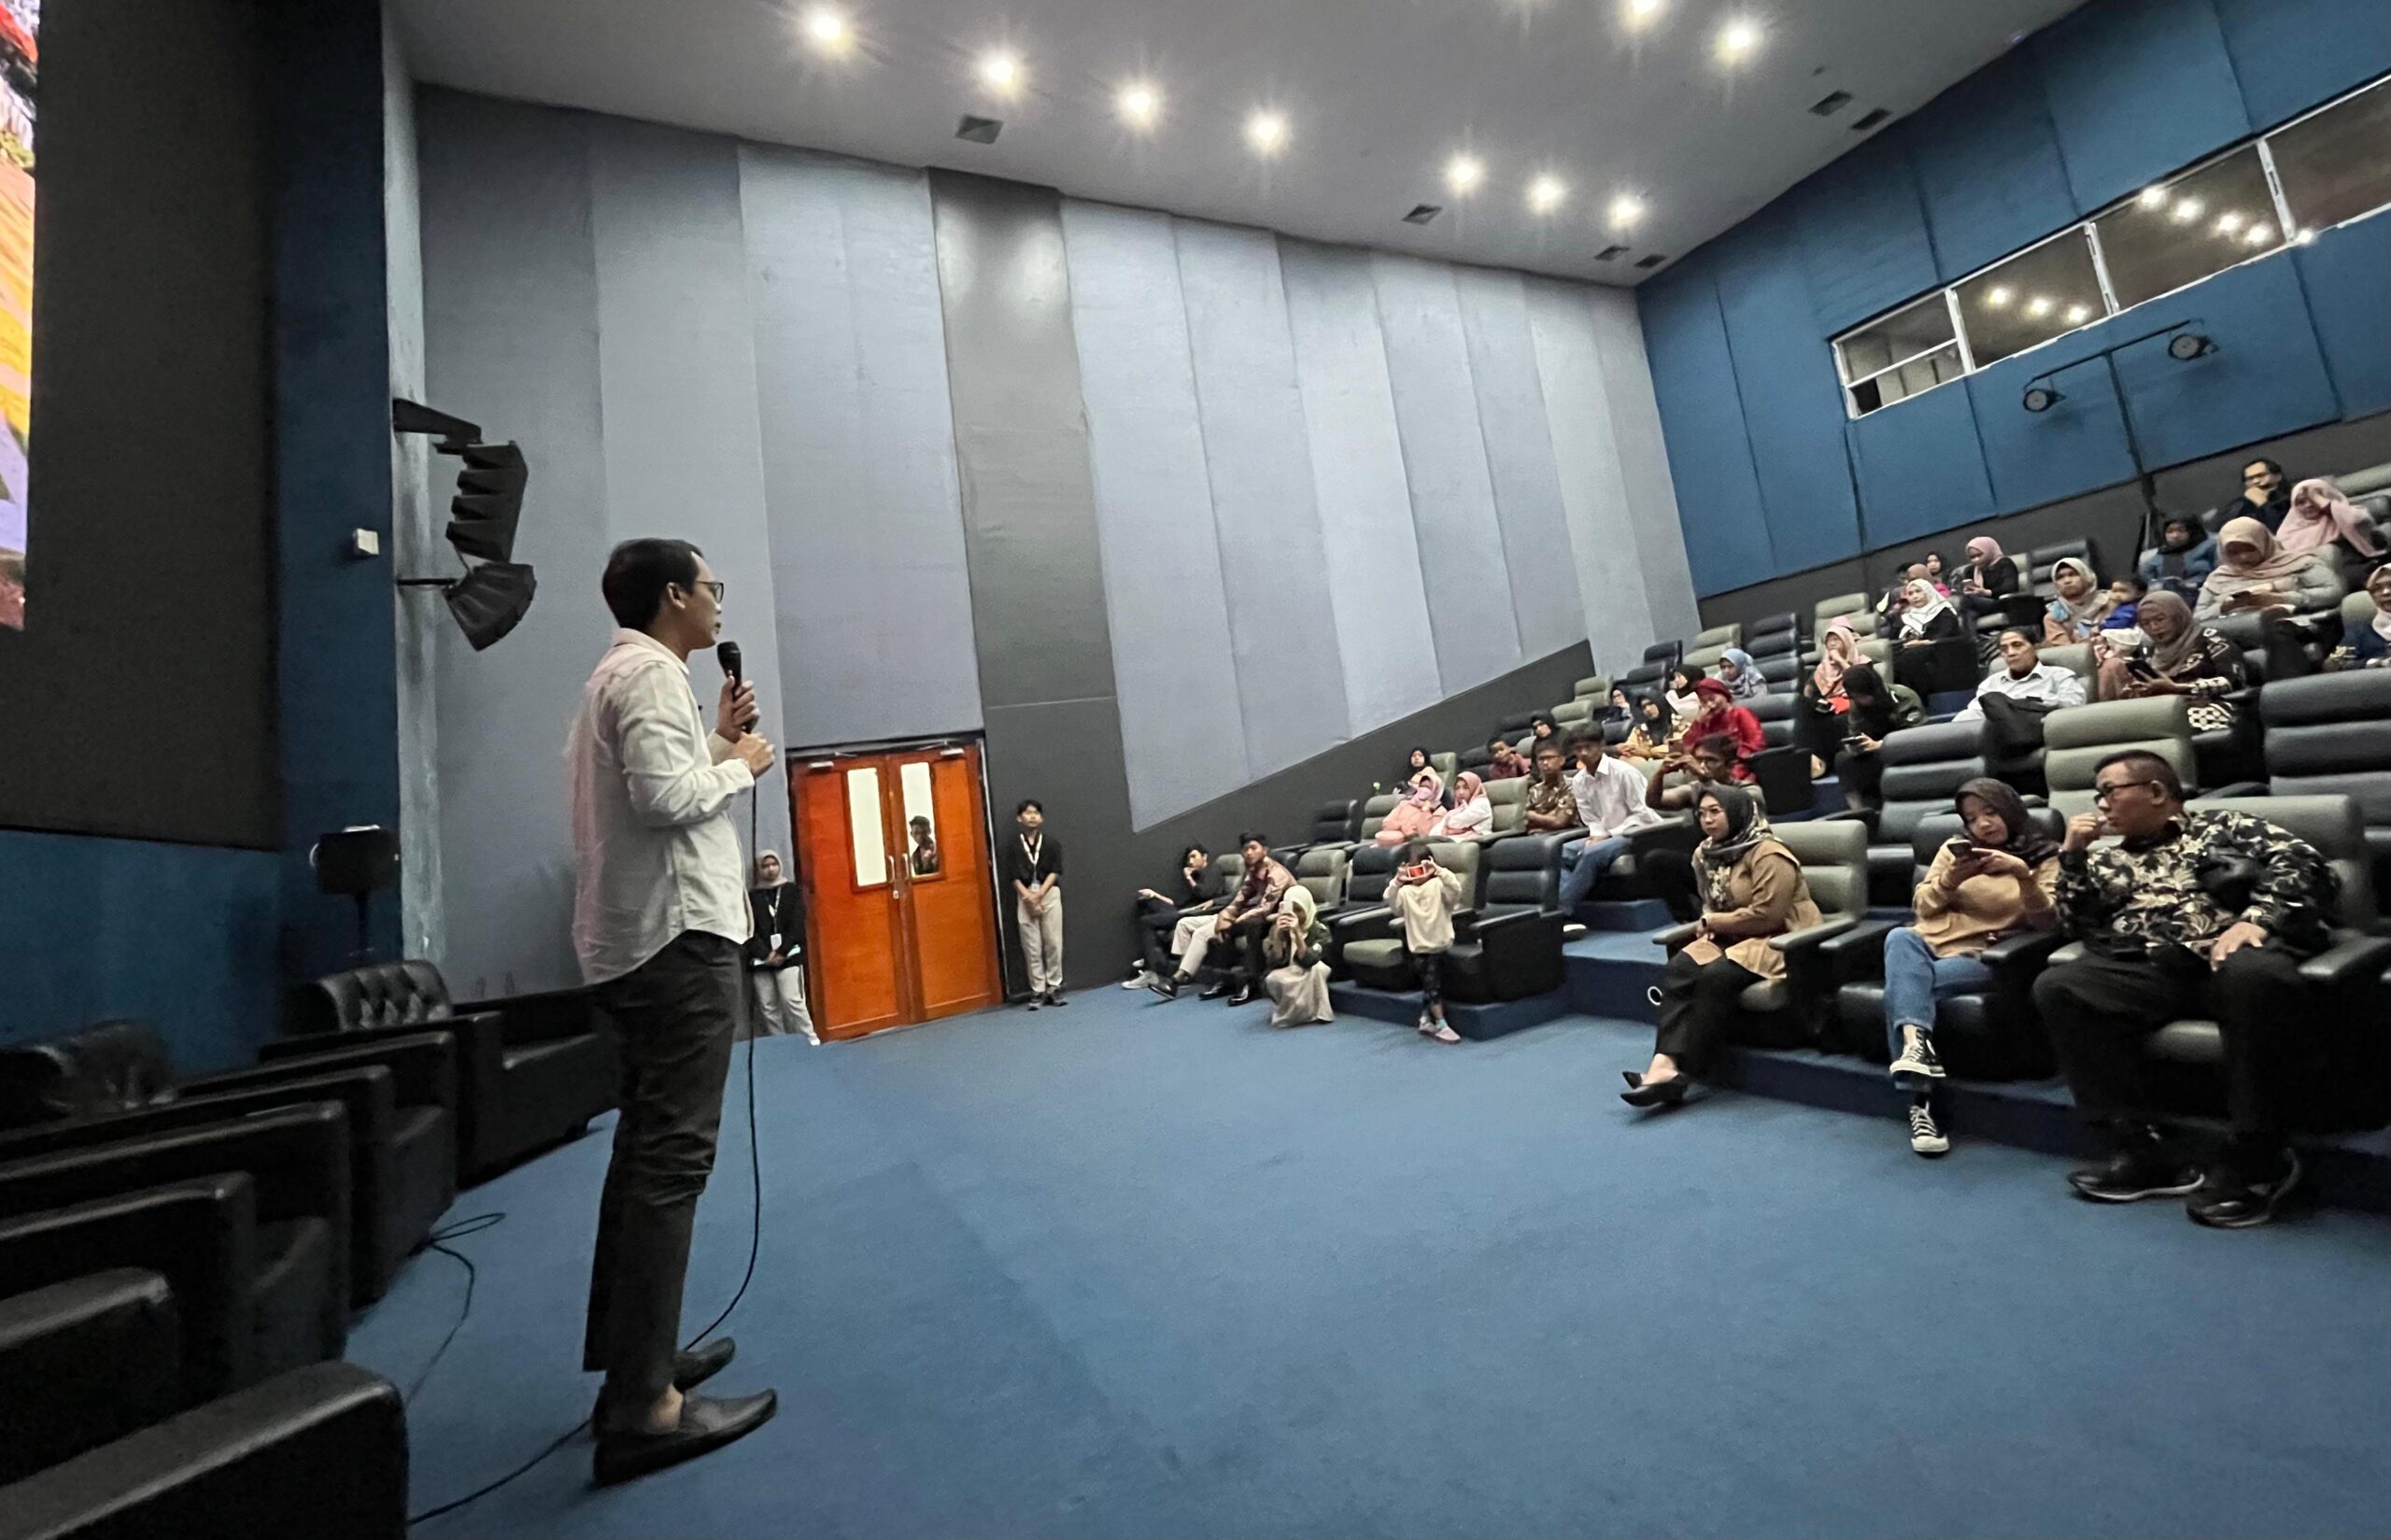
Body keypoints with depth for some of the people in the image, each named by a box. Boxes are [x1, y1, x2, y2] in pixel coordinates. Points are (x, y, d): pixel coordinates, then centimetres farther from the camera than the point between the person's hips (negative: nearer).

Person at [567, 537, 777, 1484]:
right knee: (673, 1157, -9)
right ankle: (640, 1405, -3)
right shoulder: (652, 673, -11)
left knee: (646, 1147, 15)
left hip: (636, 941, 11)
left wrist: (717, 738, 15)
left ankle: (629, 1354, 26)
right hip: (678, 936, -11)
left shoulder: (619, 674, 21)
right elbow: (666, 797, -24)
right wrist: (741, 765, -8)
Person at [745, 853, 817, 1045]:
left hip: (789, 957, -2)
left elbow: (797, 925, 1)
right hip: (760, 960, 2)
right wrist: (765, 953, -11)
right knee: (767, 1007, -1)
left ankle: (811, 1043, -6)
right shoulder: (751, 896, 10)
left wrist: (782, 951, -9)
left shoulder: (792, 890, 9)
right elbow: (749, 930, 2)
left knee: (792, 1001, -11)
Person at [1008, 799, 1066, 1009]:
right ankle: (1038, 991, 7)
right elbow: (1014, 876, -1)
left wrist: (1039, 895, -11)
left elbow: (1055, 872, -1)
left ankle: (1054, 988, 9)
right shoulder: (1014, 845, 4)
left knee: (1053, 943, 0)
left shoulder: (1052, 843, 5)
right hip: (1025, 897, 0)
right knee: (1032, 947, 1)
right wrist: (1029, 897, -12)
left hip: (1049, 893, 0)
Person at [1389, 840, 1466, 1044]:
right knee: (1430, 984, 1)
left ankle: (1426, 1019, 19)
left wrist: (1440, 871, -32)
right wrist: (1396, 882, -24)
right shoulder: (1405, 892, 2)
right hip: (1417, 947, 1)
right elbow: (1392, 904, -13)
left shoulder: (1439, 886, -4)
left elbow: (1455, 890, -23)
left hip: (1439, 945, -1)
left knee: (1431, 983, 2)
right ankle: (1440, 1024, 6)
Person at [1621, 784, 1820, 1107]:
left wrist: (1713, 922, -12)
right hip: (1732, 938, 7)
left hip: (1778, 939, -7)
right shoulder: (1706, 853, 10)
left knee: (1716, 976, -32)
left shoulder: (1767, 854, -15)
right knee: (1677, 970, -21)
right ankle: (1665, 1062, -36)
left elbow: (1765, 915, -22)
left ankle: (1682, 1069, -27)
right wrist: (1709, 925, 0)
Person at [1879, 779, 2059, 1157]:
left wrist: (2023, 874, -19)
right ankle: (1916, 1040, -49)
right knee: (1900, 936, -37)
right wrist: (1950, 879, -6)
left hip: (1983, 957, -3)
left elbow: (2047, 922, -4)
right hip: (1931, 943, 3)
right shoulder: (1955, 848, 19)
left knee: (1901, 987, -34)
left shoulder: (2044, 857, 11)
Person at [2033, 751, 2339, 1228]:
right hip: (2147, 970, 3)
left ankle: (2253, 1158, -24)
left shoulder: (2224, 826, 18)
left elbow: (2303, 864, 1)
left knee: (2252, 975, -40)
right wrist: (2073, 854, 14)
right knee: (2056, 987, -27)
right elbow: (2078, 926, 20)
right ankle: (2141, 1148, -24)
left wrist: (2256, 920, -17)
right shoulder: (2110, 860, 27)